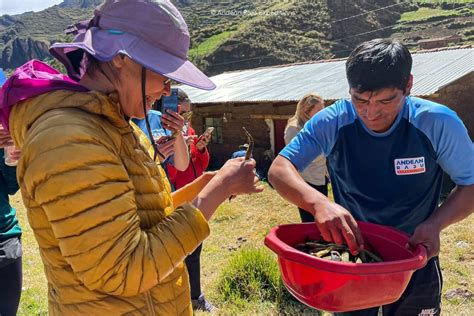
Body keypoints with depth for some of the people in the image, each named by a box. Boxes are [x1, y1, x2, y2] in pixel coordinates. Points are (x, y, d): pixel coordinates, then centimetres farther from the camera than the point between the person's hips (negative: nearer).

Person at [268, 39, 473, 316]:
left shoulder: (438, 124, -20)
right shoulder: (331, 122, -19)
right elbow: (279, 169, -22)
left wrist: (435, 224, -27)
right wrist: (318, 202, -42)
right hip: (348, 255, 0)